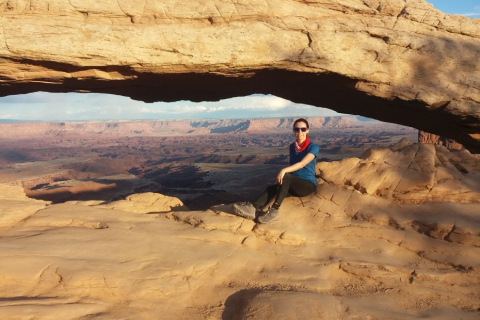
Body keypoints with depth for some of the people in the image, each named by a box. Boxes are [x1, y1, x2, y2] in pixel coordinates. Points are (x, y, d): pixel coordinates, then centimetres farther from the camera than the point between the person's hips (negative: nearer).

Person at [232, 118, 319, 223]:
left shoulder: (313, 147, -7)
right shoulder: (292, 147, 12)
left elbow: (302, 164, -23)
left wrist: (284, 170, -37)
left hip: (308, 185, -5)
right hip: (294, 185, 5)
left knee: (285, 176, -35)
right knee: (272, 188, -25)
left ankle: (274, 210, -45)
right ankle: (253, 208, -49)